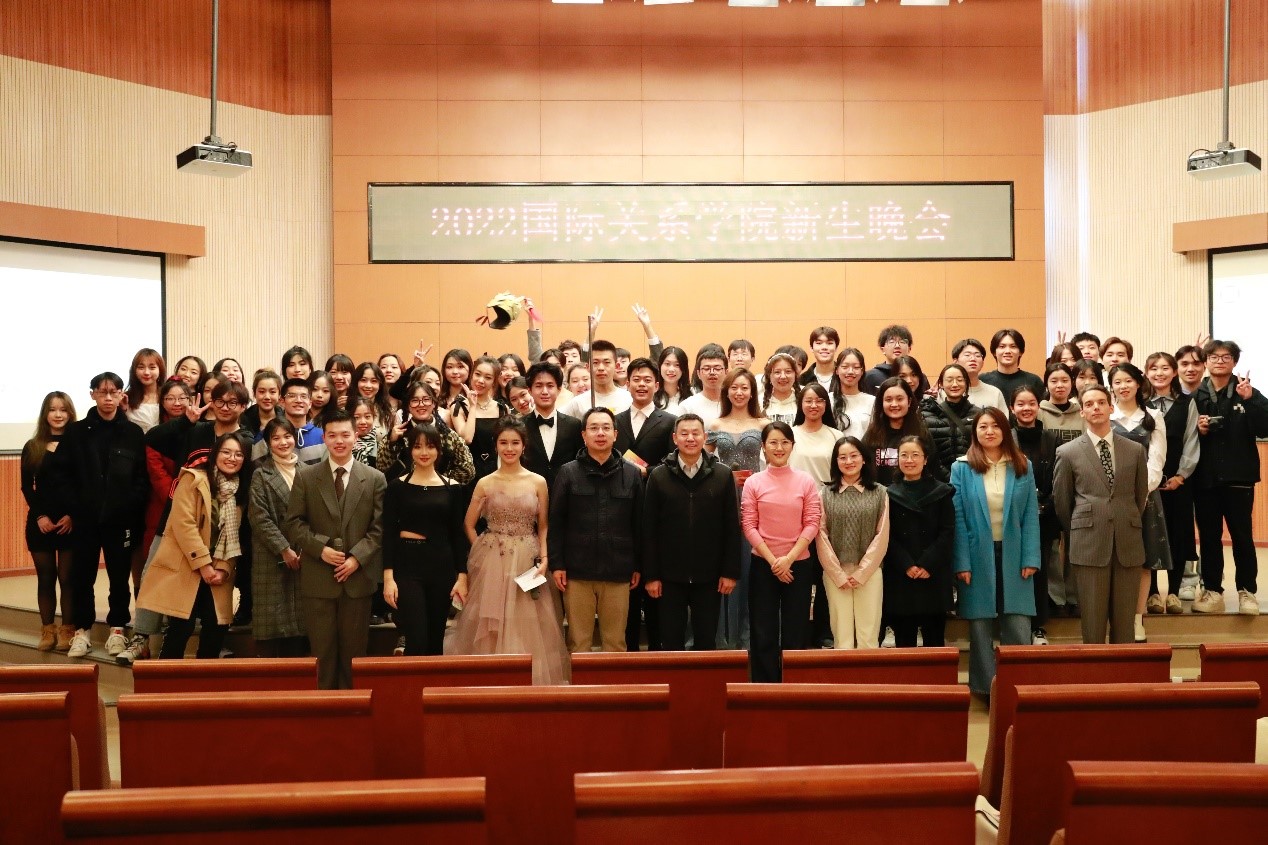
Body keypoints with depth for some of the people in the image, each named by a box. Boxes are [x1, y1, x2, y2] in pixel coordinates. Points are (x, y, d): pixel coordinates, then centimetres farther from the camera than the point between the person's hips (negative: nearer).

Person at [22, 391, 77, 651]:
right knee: (45, 578, 7)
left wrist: (72, 515, -13)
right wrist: (40, 516, -7)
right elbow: (26, 488, 5)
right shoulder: (32, 447, 8)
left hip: (70, 522, -2)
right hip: (40, 522, 2)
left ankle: (67, 630, 6)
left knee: (67, 578, -1)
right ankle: (47, 630, 14)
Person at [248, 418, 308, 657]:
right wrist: (284, 550, -11)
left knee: (299, 617, 2)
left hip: (303, 556, 3)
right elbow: (260, 518, -5)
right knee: (272, 617, -2)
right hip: (271, 559, -2)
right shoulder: (261, 475, 2)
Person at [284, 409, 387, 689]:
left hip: (358, 576, 0)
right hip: (318, 577, 0)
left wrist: (357, 557, -12)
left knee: (354, 649, 7)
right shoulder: (305, 476, 4)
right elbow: (293, 522, 2)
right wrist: (321, 549, -12)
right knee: (322, 650, 5)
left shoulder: (375, 479, 3)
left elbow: (379, 527, 1)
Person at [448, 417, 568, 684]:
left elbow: (543, 527, 6)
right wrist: (485, 551, 0)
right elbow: (468, 525, 8)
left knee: (528, 628, 3)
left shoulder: (538, 482, 2)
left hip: (528, 561, 0)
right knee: (491, 628, 2)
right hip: (492, 562, 0)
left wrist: (544, 558, -7)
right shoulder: (485, 484, 1)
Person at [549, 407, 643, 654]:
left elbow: (639, 523, 7)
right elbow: (556, 522, 2)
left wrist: (638, 566, 6)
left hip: (618, 571, 1)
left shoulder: (632, 474, 4)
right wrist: (556, 564, -4)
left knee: (615, 642, 9)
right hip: (577, 571, -1)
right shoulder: (568, 473, 2)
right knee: (578, 642, 7)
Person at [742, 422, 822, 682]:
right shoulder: (753, 483, 0)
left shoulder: (806, 482, 1)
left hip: (798, 564, 0)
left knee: (795, 632, 6)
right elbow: (749, 526, -3)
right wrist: (772, 560, -10)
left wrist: (789, 558, -12)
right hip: (762, 564, 0)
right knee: (763, 632, 5)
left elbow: (812, 524, -3)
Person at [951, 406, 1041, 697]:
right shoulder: (962, 468, 0)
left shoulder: (1022, 467, 6)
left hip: (1012, 555, 1)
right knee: (980, 626, 6)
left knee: (1018, 628, 0)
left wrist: (1030, 558, -5)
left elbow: (1031, 516, 3)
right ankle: (986, 687, 17)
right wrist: (962, 562, -9)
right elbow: (957, 518, -3)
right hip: (978, 556, -1)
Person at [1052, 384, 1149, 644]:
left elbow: (1141, 495, 17)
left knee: (1125, 622, 7)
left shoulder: (1135, 450, 8)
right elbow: (1061, 501, 8)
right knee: (1093, 622, 2)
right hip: (1089, 546, -2)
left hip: (1128, 545, 2)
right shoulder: (1068, 453, 2)